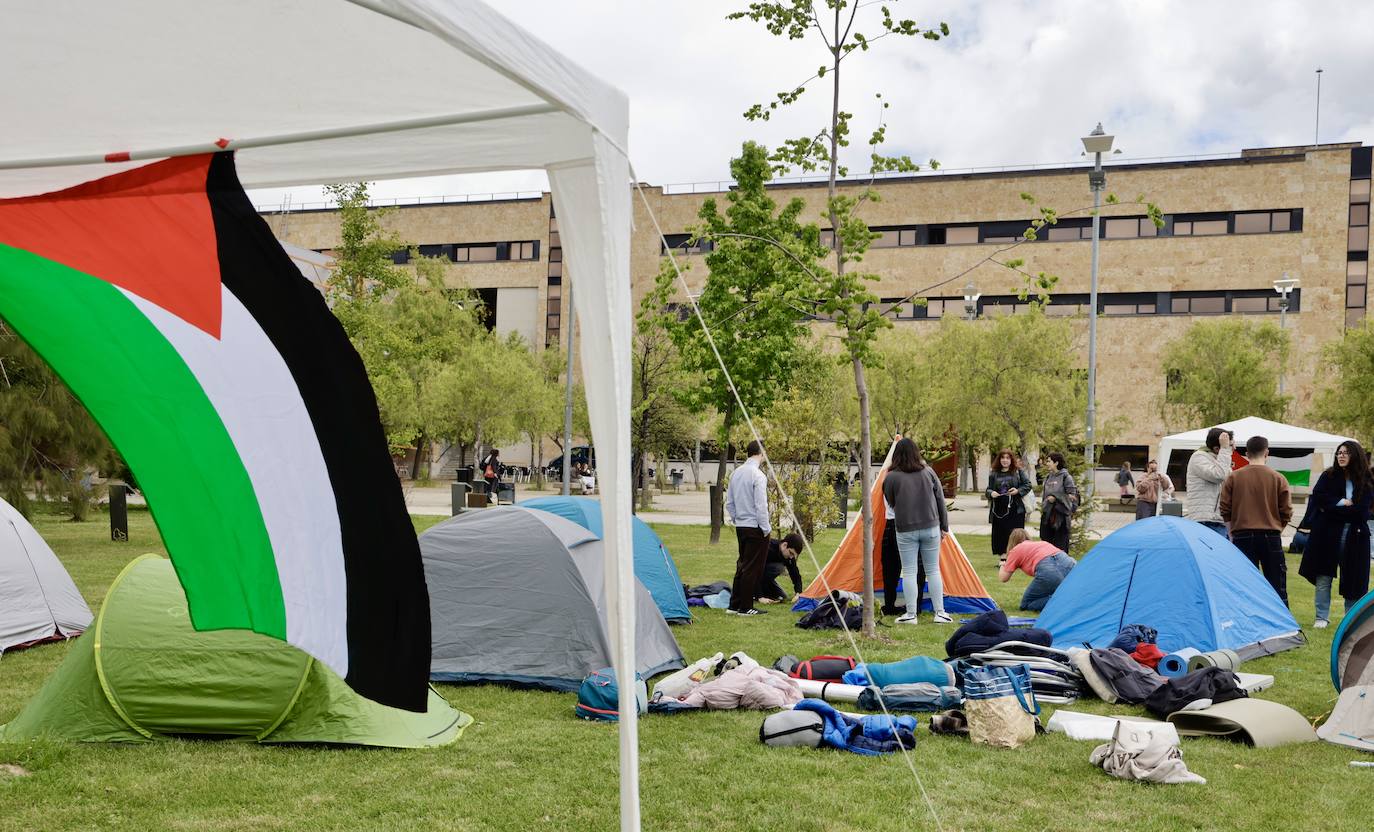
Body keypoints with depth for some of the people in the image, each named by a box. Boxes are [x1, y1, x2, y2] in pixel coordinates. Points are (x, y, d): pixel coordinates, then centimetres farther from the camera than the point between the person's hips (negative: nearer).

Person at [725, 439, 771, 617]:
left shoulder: (736, 473, 7)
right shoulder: (758, 475, -16)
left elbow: (729, 503, 14)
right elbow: (761, 505, -18)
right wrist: (766, 529, -10)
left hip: (740, 527, 8)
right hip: (755, 528, -8)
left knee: (742, 565, 16)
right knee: (753, 567, 0)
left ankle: (734, 605, 19)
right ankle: (745, 607, 4)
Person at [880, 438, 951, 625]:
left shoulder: (891, 478, -8)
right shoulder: (928, 472, 2)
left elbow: (891, 502, 5)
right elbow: (940, 500, 7)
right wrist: (944, 526, 15)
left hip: (905, 530, -2)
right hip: (930, 528, 2)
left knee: (909, 572, 4)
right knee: (933, 570, 10)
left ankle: (910, 614, 5)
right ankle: (940, 613, 13)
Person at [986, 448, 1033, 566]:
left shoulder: (1018, 472, 4)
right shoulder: (994, 474, 11)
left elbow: (1028, 485, 4)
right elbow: (988, 489, 15)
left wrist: (1018, 491, -12)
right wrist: (991, 493, -8)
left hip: (1015, 509, -2)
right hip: (999, 509, 2)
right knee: (1000, 533, 1)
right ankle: (1002, 557, 7)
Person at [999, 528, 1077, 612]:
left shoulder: (1016, 550, 20)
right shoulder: (1042, 542, 36)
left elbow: (1003, 578, 22)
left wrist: (1002, 565, 44)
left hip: (1047, 571, -6)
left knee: (1026, 604, 11)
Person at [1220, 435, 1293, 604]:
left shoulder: (1233, 477, -3)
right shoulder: (1278, 478, -3)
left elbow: (1224, 509, -2)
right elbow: (1286, 512, -1)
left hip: (1242, 535, 0)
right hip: (1270, 537, 0)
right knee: (1277, 585, 8)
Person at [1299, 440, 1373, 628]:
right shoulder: (1328, 476, 5)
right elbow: (1318, 498, -5)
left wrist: (1331, 508, -9)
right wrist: (1343, 503, -11)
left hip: (1354, 535, 0)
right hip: (1327, 534, 0)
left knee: (1353, 578, 4)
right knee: (1323, 577, 0)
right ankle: (1322, 618, 8)